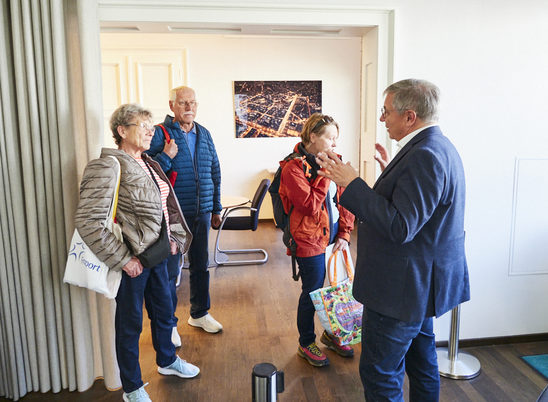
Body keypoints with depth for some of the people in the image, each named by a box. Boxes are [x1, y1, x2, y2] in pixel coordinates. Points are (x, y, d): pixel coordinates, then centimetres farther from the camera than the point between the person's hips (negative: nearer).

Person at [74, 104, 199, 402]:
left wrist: (172, 238, 10)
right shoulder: (107, 167, -19)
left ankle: (167, 361, 49)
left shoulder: (148, 164, 8)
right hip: (133, 261, -8)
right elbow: (87, 221, -25)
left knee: (163, 310, 24)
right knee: (130, 322, 11)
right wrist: (123, 260, -22)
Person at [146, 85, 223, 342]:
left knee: (200, 265, 16)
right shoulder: (160, 133, -7)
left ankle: (199, 313, 34)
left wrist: (216, 208, 16)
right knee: (169, 270, 4)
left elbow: (215, 172, 16)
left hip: (201, 214, 5)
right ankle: (168, 324, 21)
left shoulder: (204, 134, 10)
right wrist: (166, 156, -26)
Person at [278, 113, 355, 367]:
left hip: (334, 235, 7)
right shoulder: (294, 168, -15)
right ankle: (306, 344, 28)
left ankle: (331, 334, 39)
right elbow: (311, 206, -23)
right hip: (310, 241, -7)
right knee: (313, 292, 5)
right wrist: (325, 175, -21)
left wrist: (344, 234, 2)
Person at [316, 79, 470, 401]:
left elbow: (400, 227, -29)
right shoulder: (438, 146, 9)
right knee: (422, 362, 24)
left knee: (380, 374, 4)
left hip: (404, 287, -11)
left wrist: (352, 183, -25)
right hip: (423, 281, 11)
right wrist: (393, 174, 15)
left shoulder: (425, 155, -24)